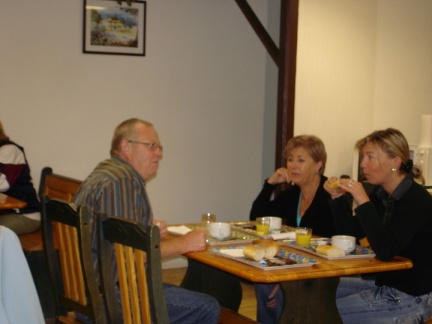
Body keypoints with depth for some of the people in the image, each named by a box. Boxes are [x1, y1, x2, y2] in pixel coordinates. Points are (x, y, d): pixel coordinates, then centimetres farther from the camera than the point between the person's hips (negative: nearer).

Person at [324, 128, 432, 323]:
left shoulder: (416, 200, -21)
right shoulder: (381, 194, 5)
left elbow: (385, 251, -31)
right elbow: (351, 233, 9)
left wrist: (364, 202, -33)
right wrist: (337, 197, -3)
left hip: (411, 298, -9)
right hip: (385, 284, 9)